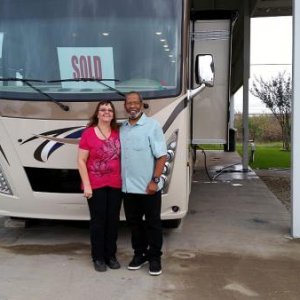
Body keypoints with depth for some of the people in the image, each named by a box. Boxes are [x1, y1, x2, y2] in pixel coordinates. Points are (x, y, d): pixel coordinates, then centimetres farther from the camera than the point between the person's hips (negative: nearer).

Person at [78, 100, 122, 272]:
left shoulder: (118, 133, 4)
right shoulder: (88, 133, -8)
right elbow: (81, 161, -7)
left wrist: (124, 180, 4)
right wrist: (87, 185, -11)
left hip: (116, 185, 4)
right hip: (96, 186, -4)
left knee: (113, 220, 10)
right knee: (98, 221, 5)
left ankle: (111, 255, 25)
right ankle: (98, 257, 18)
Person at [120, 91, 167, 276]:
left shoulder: (152, 125, -7)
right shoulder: (122, 129, 10)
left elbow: (162, 156, -11)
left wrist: (155, 181, -17)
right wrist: (119, 180, 9)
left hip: (148, 187, -5)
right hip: (128, 187, 6)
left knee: (153, 223, 6)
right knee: (134, 222, 14)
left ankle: (155, 257, 18)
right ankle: (140, 254, 29)